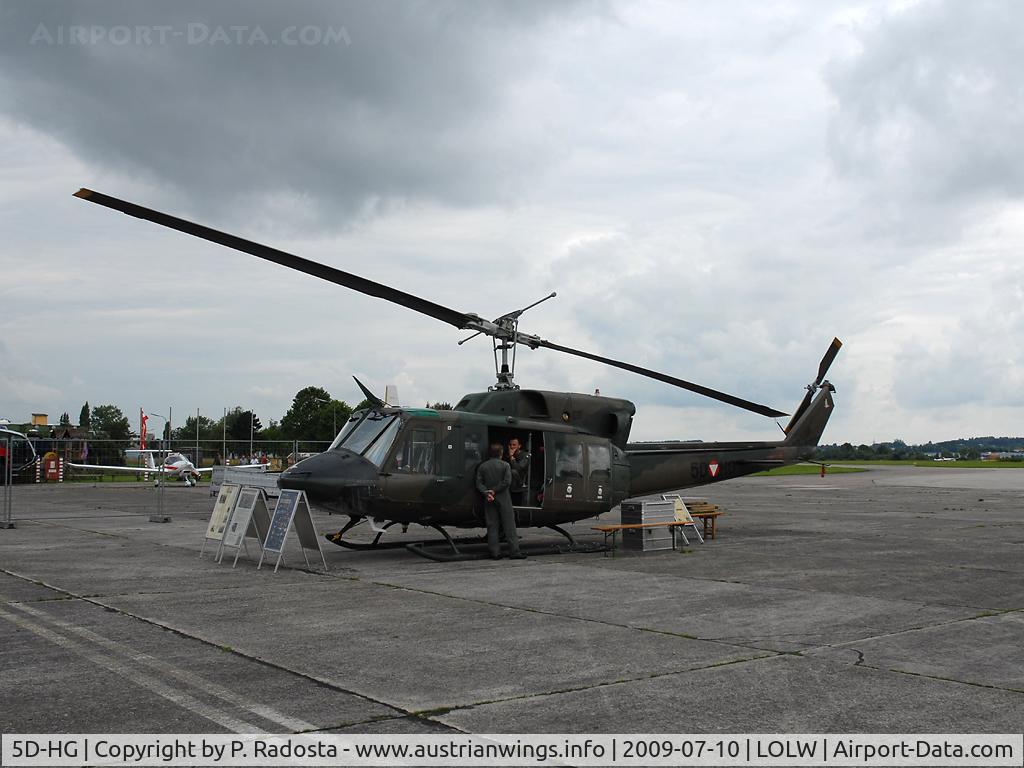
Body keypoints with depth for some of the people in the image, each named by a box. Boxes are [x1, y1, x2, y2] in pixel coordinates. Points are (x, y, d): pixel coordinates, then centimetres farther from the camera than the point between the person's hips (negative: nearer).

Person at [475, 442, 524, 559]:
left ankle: (495, 552, 3)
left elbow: (479, 483, -2)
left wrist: (486, 493, -11)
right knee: (509, 525, 1)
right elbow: (507, 481, -13)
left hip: (489, 500, 3)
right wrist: (494, 490, -10)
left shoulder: (482, 466, 5)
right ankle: (514, 551, -1)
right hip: (503, 498, -3)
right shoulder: (505, 465, -3)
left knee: (492, 526, 6)